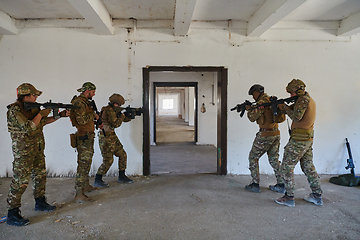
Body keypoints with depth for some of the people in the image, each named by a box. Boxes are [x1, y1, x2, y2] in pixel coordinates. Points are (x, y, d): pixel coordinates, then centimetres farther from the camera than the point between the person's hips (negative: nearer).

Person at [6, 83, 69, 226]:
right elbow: (28, 127, -27)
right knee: (21, 180, -5)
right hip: (23, 151, -9)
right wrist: (41, 114, -18)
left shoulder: (31, 107, 8)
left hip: (37, 149, 9)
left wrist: (60, 115, 13)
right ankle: (12, 215, 4)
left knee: (40, 175, 16)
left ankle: (40, 203, 32)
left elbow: (43, 122, 19)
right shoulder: (14, 110, -18)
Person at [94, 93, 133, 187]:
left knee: (123, 155, 11)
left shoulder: (113, 110, 13)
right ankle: (97, 180, 3)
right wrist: (122, 116, -9)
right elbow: (115, 124, -22)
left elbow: (125, 119, 20)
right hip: (106, 138, -10)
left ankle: (121, 177, 22)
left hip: (112, 137, 10)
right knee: (108, 160, -9)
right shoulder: (109, 110, -16)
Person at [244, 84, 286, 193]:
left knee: (253, 158, 5)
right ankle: (281, 185, 18)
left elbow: (253, 117, -11)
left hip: (265, 135, -8)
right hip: (276, 134, 8)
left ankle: (255, 184, 6)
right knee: (274, 160, 17)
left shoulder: (262, 102, -14)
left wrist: (249, 109, 6)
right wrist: (252, 108, 10)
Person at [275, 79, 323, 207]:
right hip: (308, 140, 10)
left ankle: (289, 198, 3)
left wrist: (285, 107, -11)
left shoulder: (303, 99, -15)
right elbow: (294, 109, 19)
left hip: (298, 140, -10)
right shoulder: (310, 100, 16)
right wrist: (281, 106, 8)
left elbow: (296, 116, -25)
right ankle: (317, 196, 24)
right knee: (309, 167, 17)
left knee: (287, 167, -1)